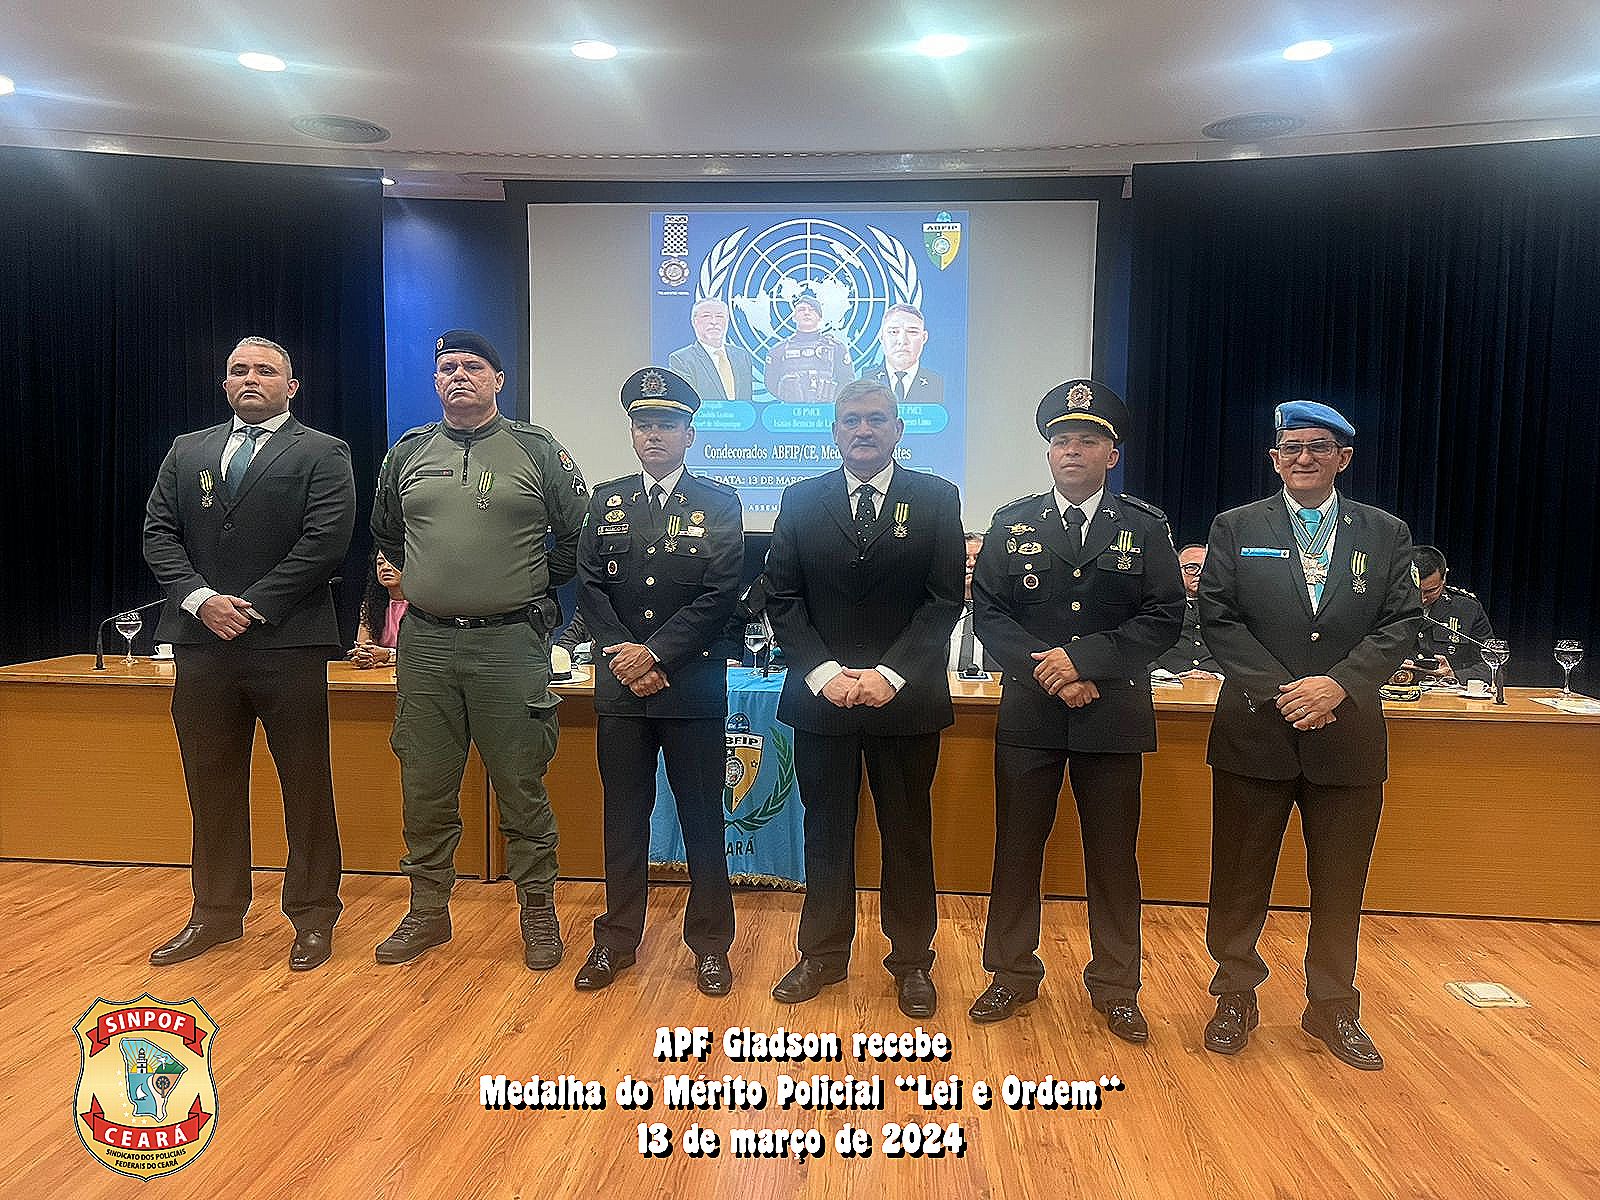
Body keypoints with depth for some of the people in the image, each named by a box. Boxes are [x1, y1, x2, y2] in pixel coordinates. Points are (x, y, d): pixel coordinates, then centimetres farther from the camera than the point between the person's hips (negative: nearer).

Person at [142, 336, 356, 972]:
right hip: (202, 641, 5)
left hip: (288, 642, -4)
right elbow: (158, 533, 8)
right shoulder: (186, 451, 16)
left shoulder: (322, 453, 1)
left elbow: (324, 542, -10)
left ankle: (313, 915, 16)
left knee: (305, 785, 3)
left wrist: (251, 607, -13)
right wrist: (201, 599, -8)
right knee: (211, 787, 13)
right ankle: (216, 913, 27)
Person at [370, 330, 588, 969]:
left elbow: (577, 537, 5)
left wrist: (534, 587, 6)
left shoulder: (538, 450, 1)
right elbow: (385, 533, 25)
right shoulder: (406, 453, 11)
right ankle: (427, 911, 27)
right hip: (425, 643, 3)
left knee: (522, 788, 3)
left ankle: (538, 911, 18)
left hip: (511, 643, -3)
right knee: (425, 790, 11)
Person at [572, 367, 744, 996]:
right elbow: (590, 588, 4)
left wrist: (657, 655, -13)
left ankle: (710, 943, 19)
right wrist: (625, 657, -8)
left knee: (702, 816, 5)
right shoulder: (606, 501, 10)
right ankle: (617, 940, 24)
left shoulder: (718, 504, 1)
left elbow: (720, 596, -7)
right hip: (620, 685, 2)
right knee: (623, 815, 10)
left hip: (693, 684, -2)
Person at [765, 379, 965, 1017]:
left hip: (905, 696, -1)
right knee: (825, 828, 11)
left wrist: (889, 674, -14)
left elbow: (945, 599, -4)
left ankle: (912, 959, 25)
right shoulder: (801, 501, 5)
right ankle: (822, 953, 27)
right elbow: (781, 598, 2)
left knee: (908, 832, 10)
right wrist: (823, 672, -11)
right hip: (820, 695, 1)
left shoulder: (936, 499, 1)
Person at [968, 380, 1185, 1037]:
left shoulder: (1143, 526, 3)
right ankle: (1013, 973, 25)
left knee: (1113, 855, 9)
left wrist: (1084, 658, -15)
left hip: (1113, 715, 0)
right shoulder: (1012, 522, 6)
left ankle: (1114, 987, 25)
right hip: (1028, 714, 1)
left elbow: (1165, 615, -4)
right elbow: (988, 612, 1)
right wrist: (1046, 670, -12)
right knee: (1017, 848, 8)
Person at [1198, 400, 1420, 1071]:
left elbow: (1401, 625, 0)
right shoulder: (1236, 529, 4)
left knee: (1340, 883, 12)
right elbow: (1217, 620, -4)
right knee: (1241, 876, 8)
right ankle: (1236, 997, 25)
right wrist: (1282, 690, -14)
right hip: (1254, 732, -1)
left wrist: (1338, 683, -15)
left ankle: (1332, 1008, 30)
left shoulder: (1386, 535, 8)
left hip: (1348, 735, 2)